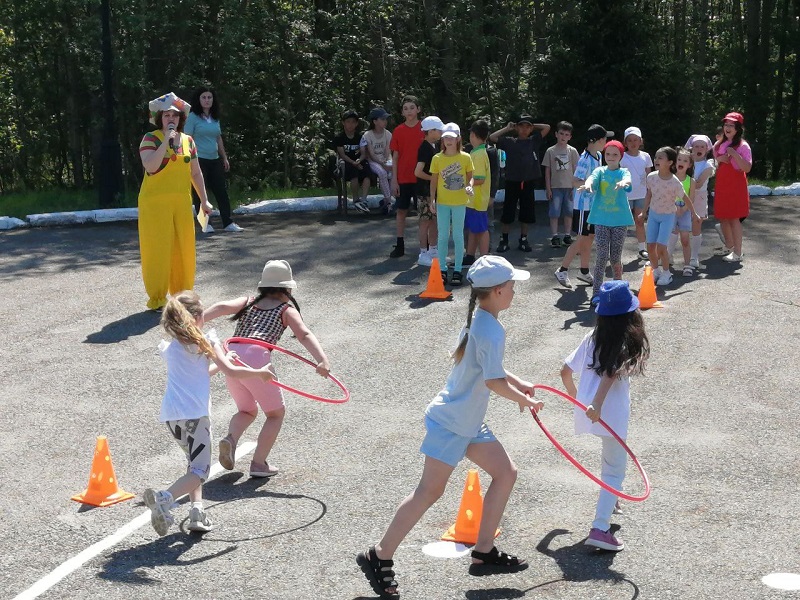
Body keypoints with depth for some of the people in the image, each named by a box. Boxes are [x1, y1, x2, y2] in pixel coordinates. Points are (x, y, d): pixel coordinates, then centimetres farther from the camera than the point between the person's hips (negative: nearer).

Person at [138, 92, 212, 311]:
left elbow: (195, 173, 17)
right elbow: (150, 166, -21)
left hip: (182, 203, 5)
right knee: (158, 249, -3)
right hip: (155, 203, -5)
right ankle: (157, 299, 4)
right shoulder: (151, 138, -5)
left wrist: (204, 200, 15)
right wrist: (166, 141, -21)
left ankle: (182, 293, 21)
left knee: (184, 248, 7)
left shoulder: (188, 141, 10)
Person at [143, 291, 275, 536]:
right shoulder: (206, 340, 3)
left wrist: (220, 362, 39)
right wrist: (261, 372, 8)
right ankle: (164, 498, -28)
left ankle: (196, 510, 10)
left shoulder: (167, 348, 16)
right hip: (195, 413, -6)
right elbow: (231, 372, -5)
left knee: (195, 463, 25)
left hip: (170, 413, 6)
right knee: (199, 470, -2)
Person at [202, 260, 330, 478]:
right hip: (255, 359, -5)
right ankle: (259, 463, 6)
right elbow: (304, 335, -3)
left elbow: (223, 306, 4)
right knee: (276, 413, 17)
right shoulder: (286, 309, 13)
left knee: (247, 410, 27)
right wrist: (322, 360, -15)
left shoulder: (248, 301, 23)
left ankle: (230, 438, -2)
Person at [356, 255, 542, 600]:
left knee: (506, 473, 10)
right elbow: (494, 382, -24)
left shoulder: (479, 321, 8)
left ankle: (484, 552, 16)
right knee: (430, 492, -6)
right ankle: (378, 557, 2)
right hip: (451, 423, -10)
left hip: (470, 423, 10)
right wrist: (525, 401, -8)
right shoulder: (491, 331, -22)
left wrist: (519, 384, 17)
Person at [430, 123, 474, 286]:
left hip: (459, 202, -1)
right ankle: (442, 270, 13)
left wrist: (469, 186, -16)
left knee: (458, 236, 5)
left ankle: (457, 270, 12)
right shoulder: (437, 159, 0)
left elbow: (470, 176, 5)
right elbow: (434, 180, 4)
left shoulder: (465, 157, -3)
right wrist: (432, 199, -3)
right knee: (443, 236, 5)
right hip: (442, 202, 1)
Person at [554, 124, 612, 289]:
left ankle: (584, 272, 25)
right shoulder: (585, 159, -21)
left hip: (595, 205, 8)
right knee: (582, 240, -3)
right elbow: (575, 181, -26)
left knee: (590, 239, 14)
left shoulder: (598, 156, 6)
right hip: (583, 206, -8)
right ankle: (562, 270, 7)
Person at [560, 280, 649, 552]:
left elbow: (565, 371, 12)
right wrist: (596, 405, -28)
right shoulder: (629, 342, -5)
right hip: (611, 414, -6)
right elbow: (611, 374, -22)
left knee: (610, 456, 34)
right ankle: (600, 529, -12)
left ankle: (609, 501, 47)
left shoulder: (593, 338, 10)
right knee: (614, 470, 0)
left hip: (585, 411, 6)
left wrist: (575, 397, 28)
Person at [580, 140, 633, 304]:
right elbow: (592, 178, -16)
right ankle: (597, 292, -4)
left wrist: (623, 183, -44)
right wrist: (587, 184, -41)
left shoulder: (623, 172, 4)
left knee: (615, 257, 5)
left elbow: (628, 180, -19)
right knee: (602, 256, -6)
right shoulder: (600, 171, 5)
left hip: (619, 219, 0)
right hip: (601, 219, 0)